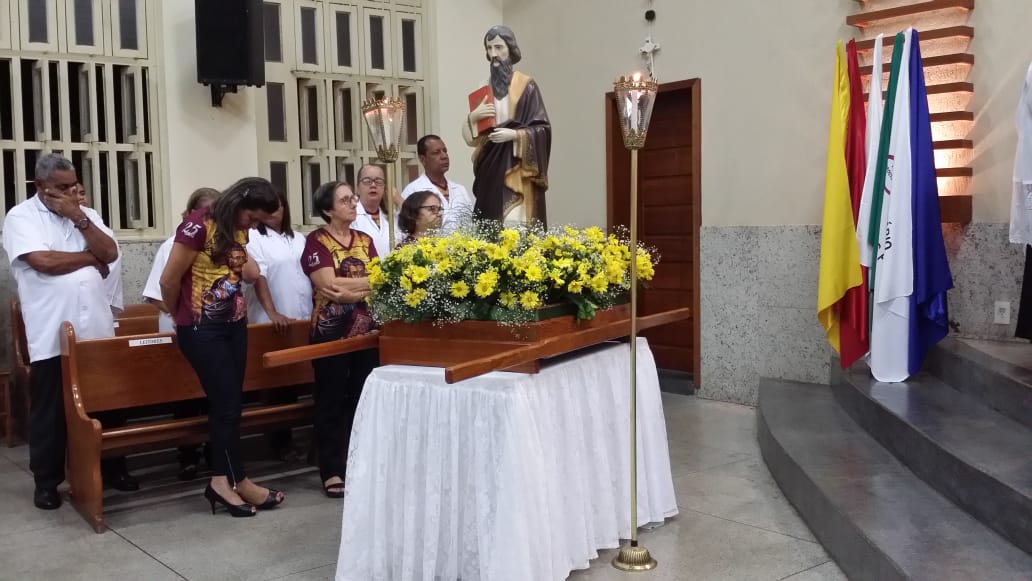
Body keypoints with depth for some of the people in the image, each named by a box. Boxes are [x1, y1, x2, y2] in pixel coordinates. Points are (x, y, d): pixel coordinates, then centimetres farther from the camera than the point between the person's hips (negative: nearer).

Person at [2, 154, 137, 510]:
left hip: (97, 329, 4)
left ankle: (112, 468, 26)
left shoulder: (86, 214, 12)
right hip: (51, 335, -4)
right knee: (50, 411, 6)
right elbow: (45, 261, -18)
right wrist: (91, 258, -4)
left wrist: (79, 218, -8)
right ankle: (46, 481, 19)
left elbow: (110, 253, 0)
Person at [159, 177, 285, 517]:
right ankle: (237, 481, 11)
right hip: (202, 329, -8)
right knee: (226, 403, -2)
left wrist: (242, 249, -2)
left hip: (234, 326, 8)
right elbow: (169, 280, -13)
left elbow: (252, 274, 12)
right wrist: (180, 316, 3)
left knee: (229, 404, 9)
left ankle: (222, 480, 17)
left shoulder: (238, 231, 8)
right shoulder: (199, 226, -17)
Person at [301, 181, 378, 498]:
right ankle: (332, 471, 8)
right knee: (331, 401, 1)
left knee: (363, 399, 8)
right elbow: (328, 285, -16)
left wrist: (348, 290, -14)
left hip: (366, 328, 5)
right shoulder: (317, 241, -4)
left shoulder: (365, 240, 12)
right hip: (331, 330, -5)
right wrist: (367, 282, -9)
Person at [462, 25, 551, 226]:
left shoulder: (526, 85, 0)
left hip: (517, 168, -4)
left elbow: (542, 128, -4)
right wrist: (472, 117, -9)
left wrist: (515, 135, -18)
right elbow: (471, 137, 11)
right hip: (490, 167, 4)